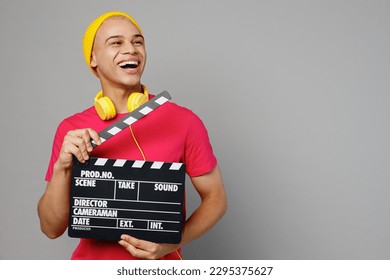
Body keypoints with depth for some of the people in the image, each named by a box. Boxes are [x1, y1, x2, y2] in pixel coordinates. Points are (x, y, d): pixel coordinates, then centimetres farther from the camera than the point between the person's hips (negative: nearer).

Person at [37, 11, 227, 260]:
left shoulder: (184, 121, -12)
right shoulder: (71, 130, -6)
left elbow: (216, 198, -3)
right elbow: (52, 228, -5)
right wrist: (63, 167, -21)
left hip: (159, 262, -2)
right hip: (91, 261, 2)